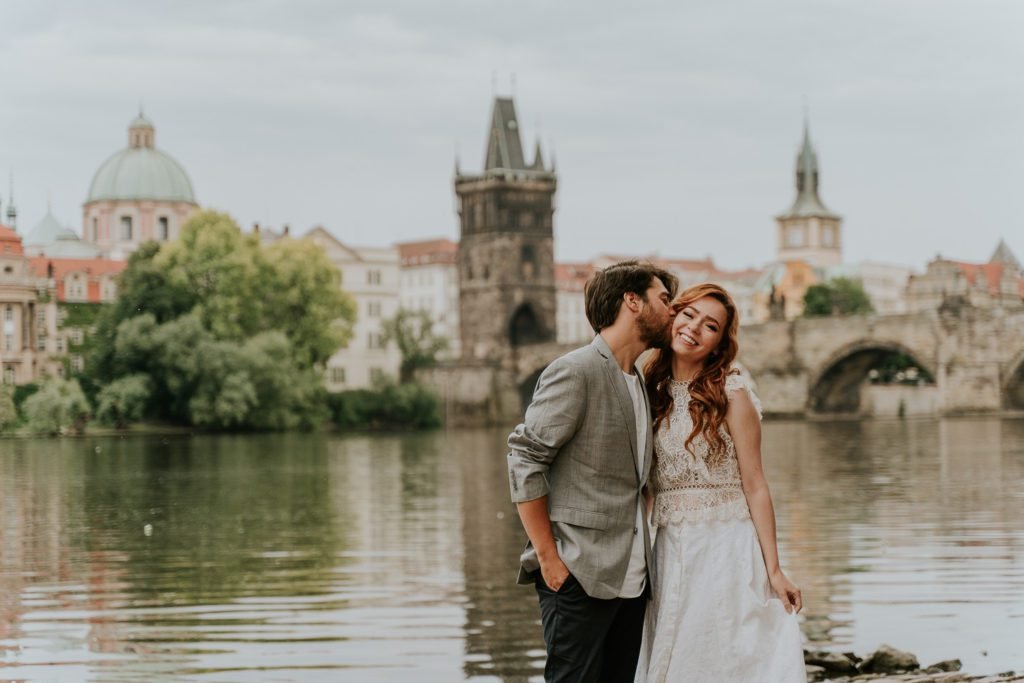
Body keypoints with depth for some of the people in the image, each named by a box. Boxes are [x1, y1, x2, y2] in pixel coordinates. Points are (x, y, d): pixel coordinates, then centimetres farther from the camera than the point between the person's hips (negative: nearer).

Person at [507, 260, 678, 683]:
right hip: (580, 576, -8)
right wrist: (548, 559, -14)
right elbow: (524, 463, -13)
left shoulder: (639, 382, 17)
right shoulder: (575, 372, -9)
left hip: (632, 578, 8)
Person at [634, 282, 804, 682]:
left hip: (723, 548, -4)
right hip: (669, 553, 4)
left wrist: (773, 569, -10)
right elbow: (648, 485, 13)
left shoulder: (731, 394, -6)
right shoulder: (652, 394, 7)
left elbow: (755, 487, -7)